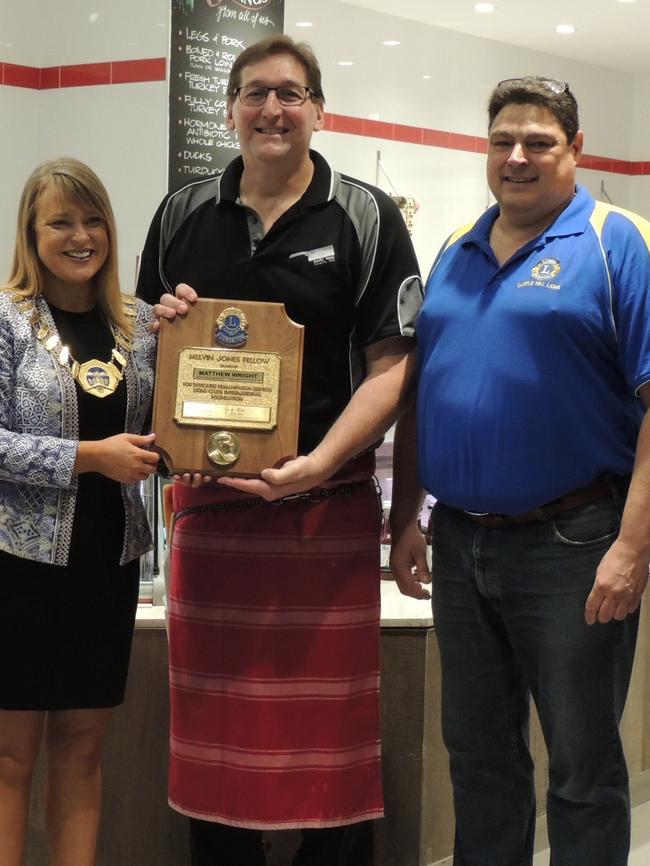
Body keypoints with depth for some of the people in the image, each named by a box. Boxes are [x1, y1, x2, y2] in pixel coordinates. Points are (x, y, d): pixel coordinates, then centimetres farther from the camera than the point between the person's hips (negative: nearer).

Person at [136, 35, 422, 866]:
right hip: (207, 497, 3)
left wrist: (316, 463, -19)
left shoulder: (366, 219, 0)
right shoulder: (181, 216, 10)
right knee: (212, 722, 9)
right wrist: (163, 325, -5)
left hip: (328, 503, -3)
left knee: (330, 727, 4)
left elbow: (391, 364, -6)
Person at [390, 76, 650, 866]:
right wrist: (405, 520, 11)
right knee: (477, 753, 17)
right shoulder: (455, 254, 12)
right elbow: (418, 398, 16)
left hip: (571, 544, -5)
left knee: (583, 769, 6)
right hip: (460, 542, 6)